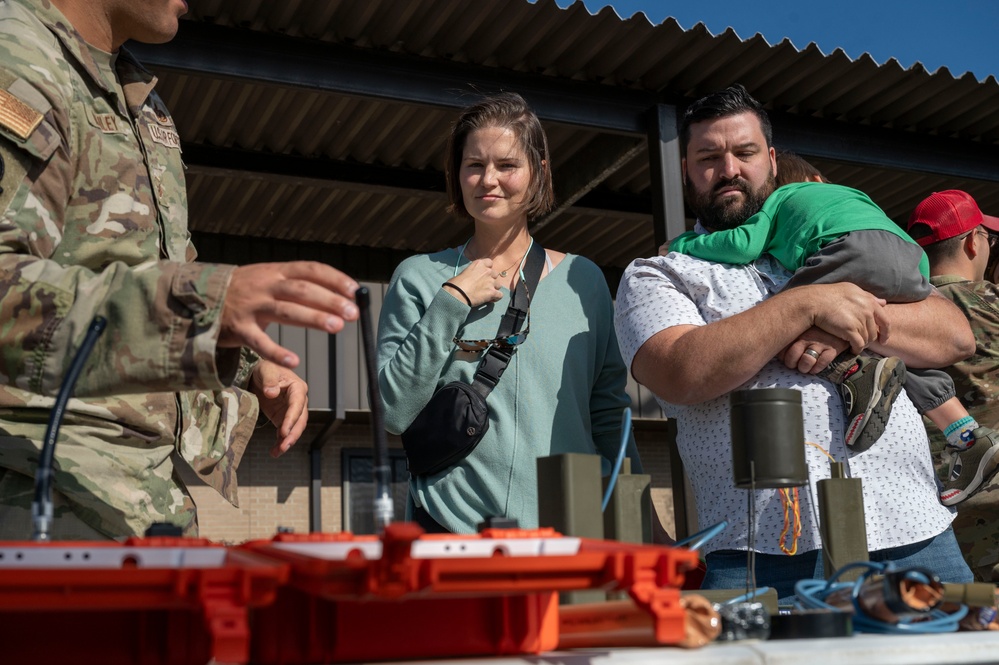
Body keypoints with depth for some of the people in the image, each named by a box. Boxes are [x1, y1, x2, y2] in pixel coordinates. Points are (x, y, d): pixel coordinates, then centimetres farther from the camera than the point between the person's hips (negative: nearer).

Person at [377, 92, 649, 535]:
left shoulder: (582, 279, 7)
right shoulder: (419, 278, 3)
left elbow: (608, 414, 9)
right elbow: (393, 414, -6)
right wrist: (450, 305, -11)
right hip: (450, 531, -1)